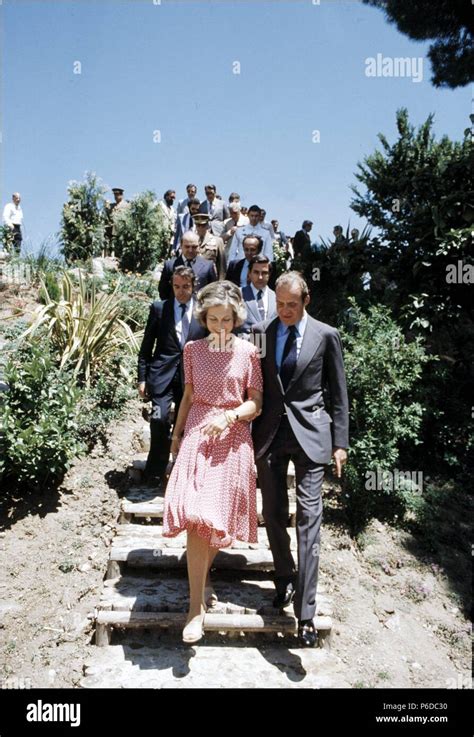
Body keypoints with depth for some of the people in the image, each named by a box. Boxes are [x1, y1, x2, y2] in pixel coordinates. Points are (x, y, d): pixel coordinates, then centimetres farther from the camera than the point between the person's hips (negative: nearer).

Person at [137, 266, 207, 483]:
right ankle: (155, 474, 2)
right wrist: (142, 378, 1)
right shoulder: (159, 308, 4)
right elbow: (146, 347, 6)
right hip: (163, 374, -1)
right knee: (159, 419, -16)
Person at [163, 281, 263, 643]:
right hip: (197, 434, 1)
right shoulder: (193, 350, 5)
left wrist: (230, 416, -18)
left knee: (220, 516, 6)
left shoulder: (248, 351, -1)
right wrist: (176, 433, 15)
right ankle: (197, 606, 0)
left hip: (232, 438, 0)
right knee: (197, 516, -9)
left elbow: (256, 403, -1)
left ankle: (202, 578, 34)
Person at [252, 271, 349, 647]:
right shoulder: (261, 332, 4)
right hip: (270, 433, 3)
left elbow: (338, 393, 3)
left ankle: (306, 612, 0)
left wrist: (340, 442, 0)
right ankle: (285, 580, 34)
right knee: (274, 515, 12)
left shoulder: (326, 335, -1)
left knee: (309, 519, -5)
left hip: (309, 433, -3)